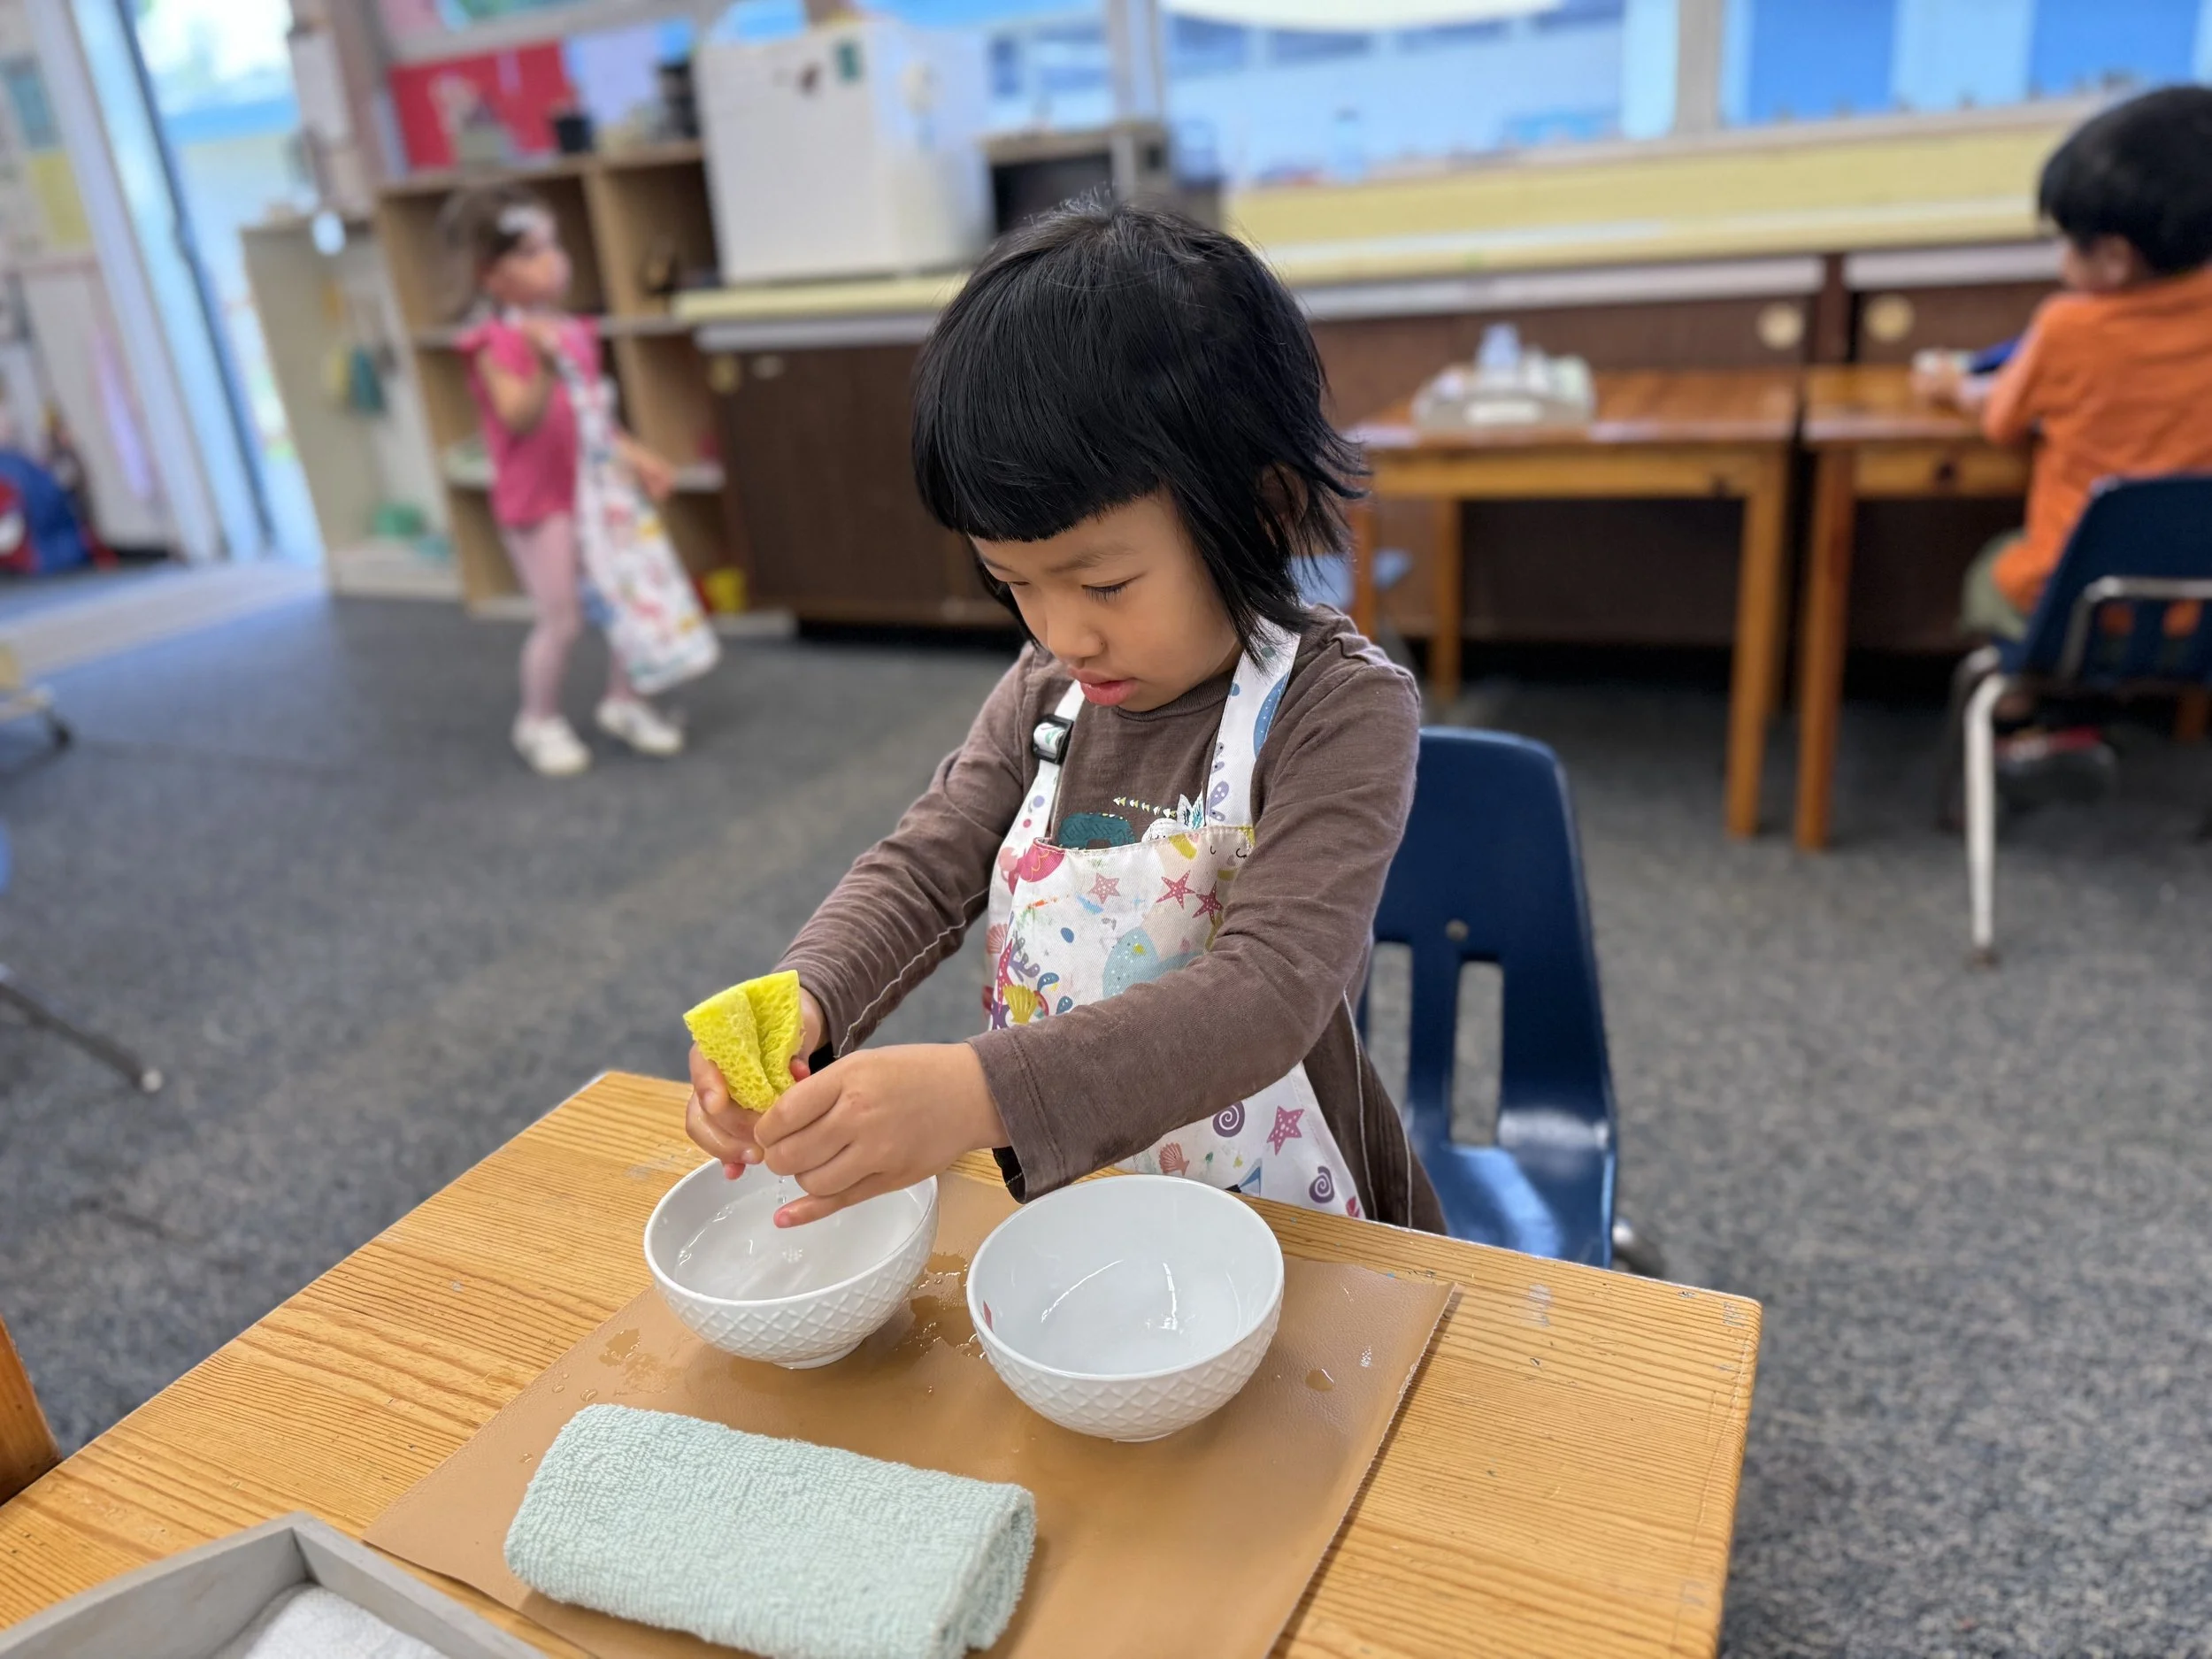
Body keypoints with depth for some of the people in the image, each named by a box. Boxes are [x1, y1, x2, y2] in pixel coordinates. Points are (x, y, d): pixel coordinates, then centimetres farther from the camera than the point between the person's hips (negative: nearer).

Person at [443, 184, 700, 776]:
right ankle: (540, 722, 19)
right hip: (539, 499, -7)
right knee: (561, 617, -3)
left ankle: (624, 700, 29)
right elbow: (520, 416, -26)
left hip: (596, 485, 7)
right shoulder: (494, 343, -13)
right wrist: (545, 366, -40)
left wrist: (634, 455, 11)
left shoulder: (571, 332, 9)